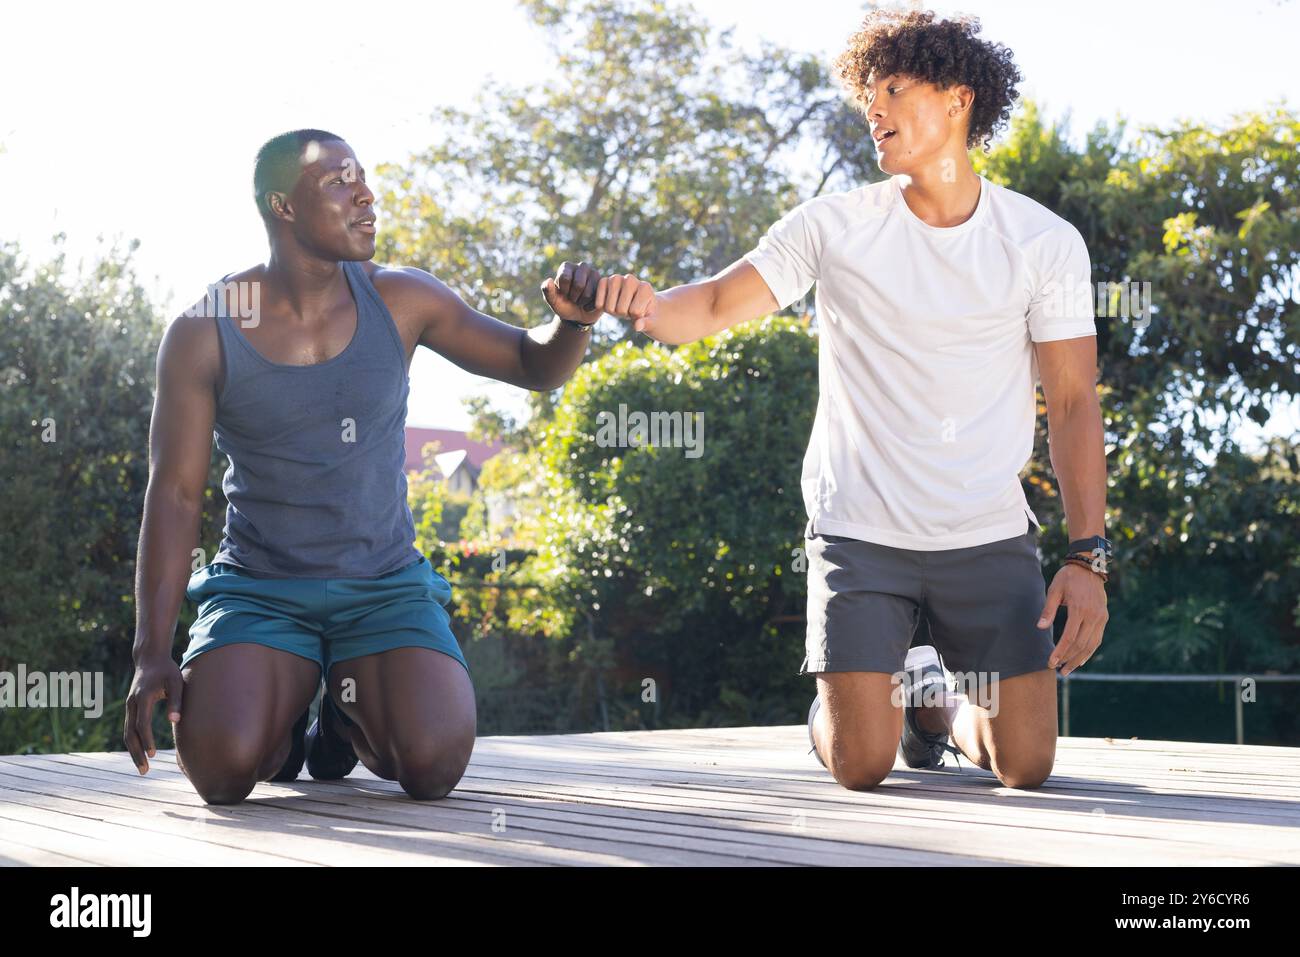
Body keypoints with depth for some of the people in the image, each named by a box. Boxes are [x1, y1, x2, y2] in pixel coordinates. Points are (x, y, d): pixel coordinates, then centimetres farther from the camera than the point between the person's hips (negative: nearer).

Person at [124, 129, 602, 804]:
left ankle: (349, 718, 14)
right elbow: (174, 494, -7)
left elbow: (535, 365, 8)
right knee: (222, 768, -28)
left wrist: (571, 321, -18)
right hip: (258, 589, -1)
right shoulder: (202, 334, -7)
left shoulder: (400, 300, -1)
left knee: (435, 765, -24)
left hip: (385, 588, 2)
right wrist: (152, 653, -15)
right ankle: (281, 723, 12)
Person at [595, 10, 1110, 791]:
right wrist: (651, 305, -29)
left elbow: (1074, 404, -2)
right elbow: (714, 307, -5)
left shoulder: (1045, 243, -2)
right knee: (860, 768, -7)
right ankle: (868, 696, 30)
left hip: (990, 536, 1)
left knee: (1027, 765, -2)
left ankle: (935, 696, 32)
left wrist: (1089, 557, -10)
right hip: (860, 530, -1)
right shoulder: (835, 226, -2)